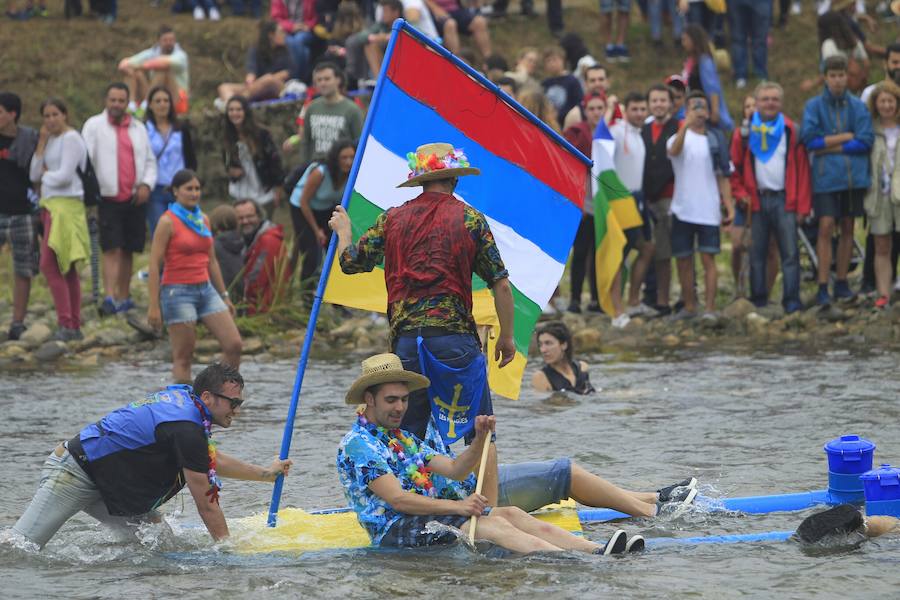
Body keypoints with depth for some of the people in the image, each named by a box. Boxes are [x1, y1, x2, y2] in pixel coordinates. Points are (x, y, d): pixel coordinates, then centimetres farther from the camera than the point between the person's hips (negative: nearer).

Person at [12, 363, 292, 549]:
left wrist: (267, 473, 29)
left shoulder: (181, 395, 7)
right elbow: (206, 505, -16)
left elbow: (212, 460, 25)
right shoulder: (186, 428, -22)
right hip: (73, 474, -10)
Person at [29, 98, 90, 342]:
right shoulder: (51, 140, 18)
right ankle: (74, 327, 11)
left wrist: (45, 175, 2)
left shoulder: (71, 139, -8)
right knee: (66, 269, 9)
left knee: (50, 265, -16)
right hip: (51, 205, 9)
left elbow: (65, 176, -16)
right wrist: (41, 143, 3)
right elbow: (35, 175, 10)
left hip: (65, 205, -9)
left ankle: (66, 323, -17)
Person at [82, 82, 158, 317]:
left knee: (127, 250, 9)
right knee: (112, 249, -13)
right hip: (108, 198, -4)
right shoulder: (94, 126, 1)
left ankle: (124, 297, 17)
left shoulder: (138, 129, 14)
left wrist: (147, 184, -2)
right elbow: (85, 160, -5)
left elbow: (150, 161, 16)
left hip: (135, 199, 4)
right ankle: (110, 297, -19)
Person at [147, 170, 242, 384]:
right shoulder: (168, 222, -7)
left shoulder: (203, 219, 13)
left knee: (234, 345, -1)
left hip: (206, 289, 7)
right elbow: (154, 265, -10)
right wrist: (153, 306, -15)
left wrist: (224, 296, 21)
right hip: (178, 292, -7)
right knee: (183, 357, -5)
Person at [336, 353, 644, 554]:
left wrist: (480, 439, -1)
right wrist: (457, 506, -25)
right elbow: (397, 499, -18)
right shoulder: (358, 444, -7)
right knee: (494, 526, -25)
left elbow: (453, 469, 17)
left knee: (510, 513, -11)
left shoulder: (403, 438, 24)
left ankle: (597, 551, -26)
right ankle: (591, 561, -42)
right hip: (393, 530, -9)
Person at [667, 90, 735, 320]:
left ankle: (710, 308, -9)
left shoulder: (715, 139, 9)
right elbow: (674, 150, -25)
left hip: (708, 210, 0)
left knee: (708, 258, -7)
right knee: (683, 260, 6)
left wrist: (729, 206, 3)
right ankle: (689, 307, 18)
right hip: (682, 209, 0)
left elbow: (723, 176, 12)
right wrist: (686, 125, -41)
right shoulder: (679, 136, 1)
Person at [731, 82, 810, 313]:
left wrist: (802, 205, -4)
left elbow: (802, 170, 2)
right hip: (757, 201, 1)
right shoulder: (745, 133, 7)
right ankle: (758, 301, 10)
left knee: (790, 253, -7)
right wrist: (740, 193, -3)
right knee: (757, 254, 4)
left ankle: (792, 301, -7)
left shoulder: (792, 131, 5)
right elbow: (734, 167, 11)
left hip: (785, 200, -1)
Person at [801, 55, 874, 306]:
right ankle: (823, 287, -8)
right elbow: (808, 137, -11)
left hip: (853, 176, 2)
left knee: (847, 229, 8)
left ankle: (842, 283, 16)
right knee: (826, 228, -8)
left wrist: (828, 146, -10)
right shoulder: (814, 106, 2)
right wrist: (847, 137, -10)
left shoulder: (857, 106, 5)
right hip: (825, 177, -2)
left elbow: (865, 141, -5)